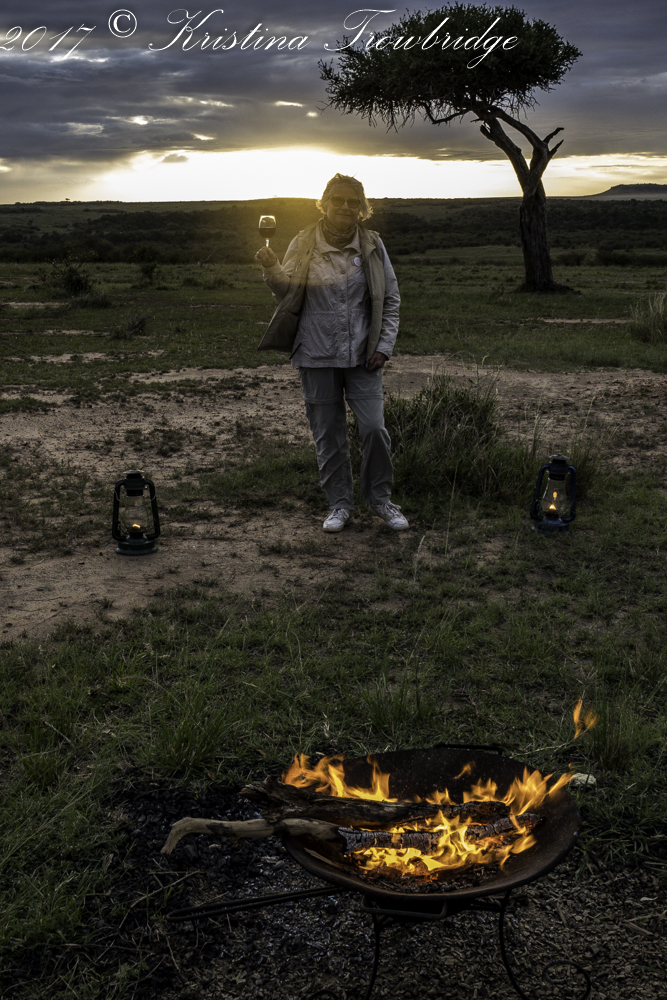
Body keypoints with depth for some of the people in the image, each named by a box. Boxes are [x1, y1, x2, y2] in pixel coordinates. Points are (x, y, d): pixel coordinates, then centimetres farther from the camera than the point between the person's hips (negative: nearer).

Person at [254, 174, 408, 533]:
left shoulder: (372, 245, 2)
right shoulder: (303, 244, 0)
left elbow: (390, 300, 7)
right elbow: (287, 292, 4)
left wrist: (384, 346, -1)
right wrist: (271, 268, -16)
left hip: (361, 355, 0)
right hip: (317, 355, 0)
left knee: (374, 428, -6)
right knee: (328, 434, 6)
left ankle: (380, 498, 15)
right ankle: (339, 503, 21)